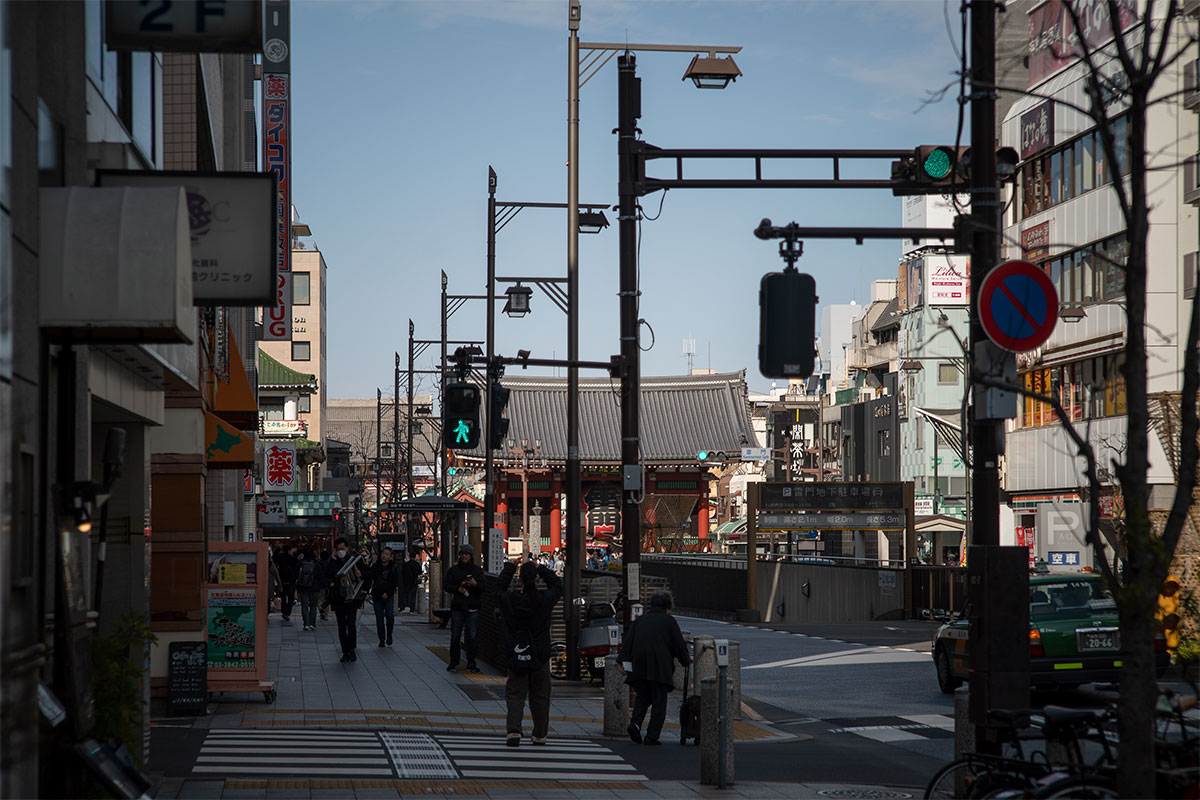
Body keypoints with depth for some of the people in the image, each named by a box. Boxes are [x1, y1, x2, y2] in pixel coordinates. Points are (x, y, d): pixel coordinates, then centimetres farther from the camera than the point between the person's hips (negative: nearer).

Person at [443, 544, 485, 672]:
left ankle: (471, 664, 4)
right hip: (457, 607, 0)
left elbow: (483, 588, 2)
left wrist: (475, 584, -18)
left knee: (473, 637, -3)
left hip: (473, 608, 0)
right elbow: (445, 586, 6)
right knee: (455, 636, 1)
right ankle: (453, 662, 11)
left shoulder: (477, 570, 7)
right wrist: (457, 589, -10)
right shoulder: (453, 570, 9)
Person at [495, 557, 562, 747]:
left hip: (517, 657, -1)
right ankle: (540, 735, 19)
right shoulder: (545, 599, -8)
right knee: (540, 696, 12)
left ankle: (514, 729, -16)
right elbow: (557, 583, 13)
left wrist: (510, 566, 19)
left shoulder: (509, 600, -10)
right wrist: (540, 568, 17)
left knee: (515, 695, 4)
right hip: (540, 657, 1)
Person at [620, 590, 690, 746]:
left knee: (642, 698, 16)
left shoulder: (639, 620, 17)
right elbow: (679, 644, 6)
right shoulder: (669, 621, 6)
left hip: (639, 666, 4)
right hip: (660, 667, -4)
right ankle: (652, 736, -3)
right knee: (659, 702, 3)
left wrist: (625, 662, 6)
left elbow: (627, 642, 9)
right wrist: (686, 660, 21)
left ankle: (635, 724, -9)